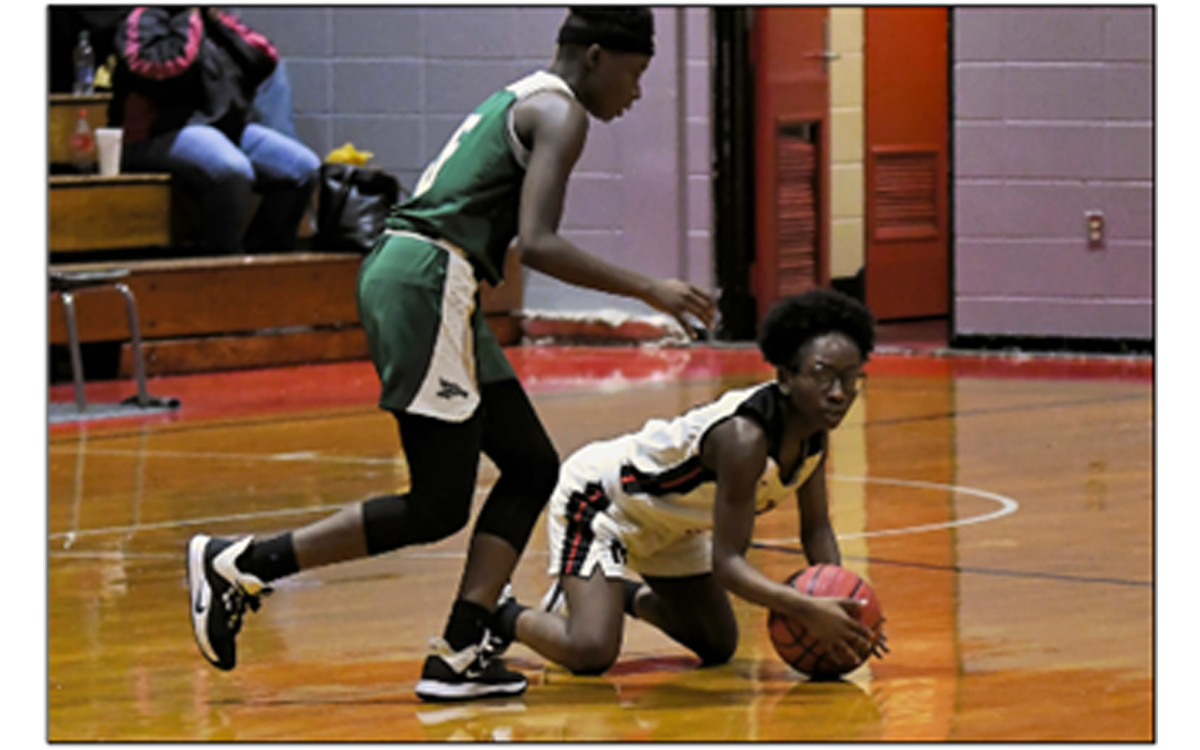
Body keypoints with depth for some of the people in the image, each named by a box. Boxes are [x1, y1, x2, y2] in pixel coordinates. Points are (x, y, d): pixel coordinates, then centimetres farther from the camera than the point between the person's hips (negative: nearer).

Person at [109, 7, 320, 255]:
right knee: (231, 171, -38)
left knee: (305, 167, -10)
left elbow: (265, 62, 11)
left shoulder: (214, 23, 21)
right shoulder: (145, 21, 0)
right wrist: (189, 18, -5)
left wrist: (217, 19, 8)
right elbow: (170, 66, -19)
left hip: (231, 129, 8)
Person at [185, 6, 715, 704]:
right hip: (427, 282, -11)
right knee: (438, 508, -8)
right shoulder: (559, 112, -6)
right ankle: (239, 564, -4)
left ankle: (459, 654, 3)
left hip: (404, 274, 11)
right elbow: (537, 243, -17)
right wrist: (649, 290, -15)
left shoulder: (521, 101, 25)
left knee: (532, 467, 10)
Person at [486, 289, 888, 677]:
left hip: (670, 522, 9)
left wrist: (838, 602, -22)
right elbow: (726, 562, -39)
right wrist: (806, 609, -53)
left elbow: (816, 530, -4)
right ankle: (506, 617, 4)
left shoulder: (816, 430, -15)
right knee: (590, 652, -26)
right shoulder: (745, 437, -40)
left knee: (718, 649, 18)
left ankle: (628, 597, 42)